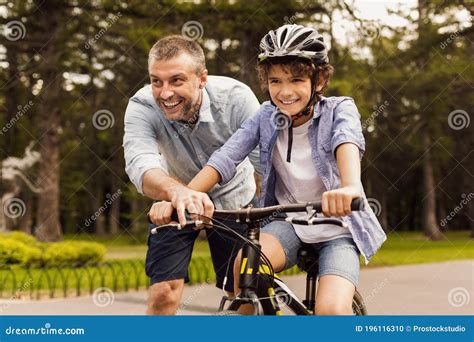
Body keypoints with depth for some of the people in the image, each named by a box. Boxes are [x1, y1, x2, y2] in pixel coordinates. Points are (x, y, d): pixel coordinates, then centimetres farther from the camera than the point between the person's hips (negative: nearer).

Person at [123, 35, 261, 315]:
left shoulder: (235, 97, -27)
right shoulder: (142, 107, -27)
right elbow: (140, 164, -44)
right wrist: (178, 191, -66)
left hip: (234, 200, 0)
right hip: (175, 205, 0)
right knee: (164, 293, -11)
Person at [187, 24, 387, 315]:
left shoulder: (338, 109, -11)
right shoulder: (267, 117, -4)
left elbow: (347, 141, -34)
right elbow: (226, 157, -16)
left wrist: (350, 187, -57)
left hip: (338, 227, -2)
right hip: (287, 222, 2)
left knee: (332, 309, -26)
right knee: (245, 264, -30)